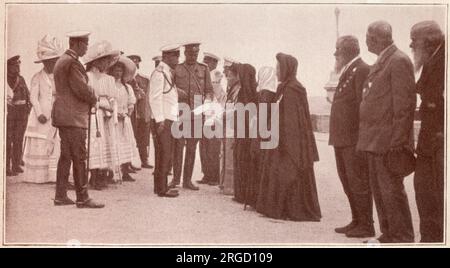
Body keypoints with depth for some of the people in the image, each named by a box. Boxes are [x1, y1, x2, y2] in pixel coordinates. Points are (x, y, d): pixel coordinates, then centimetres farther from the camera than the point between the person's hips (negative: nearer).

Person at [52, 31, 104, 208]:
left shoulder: (62, 61, 18)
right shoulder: (72, 63, -15)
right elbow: (81, 88, -20)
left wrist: (90, 96, 8)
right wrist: (93, 99, 0)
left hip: (63, 115, 10)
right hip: (73, 117, -10)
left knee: (66, 156, 12)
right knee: (79, 158, -7)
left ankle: (60, 196, 15)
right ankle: (82, 198, -3)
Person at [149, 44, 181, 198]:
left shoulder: (168, 73, 17)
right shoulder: (159, 73, -12)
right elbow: (155, 98, -17)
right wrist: (160, 120, -20)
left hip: (170, 118, 10)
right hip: (163, 119, -10)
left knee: (164, 154, 13)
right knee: (165, 154, -8)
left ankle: (160, 186, 21)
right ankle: (162, 189, -4)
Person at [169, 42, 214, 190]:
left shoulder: (204, 69, 10)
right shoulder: (176, 69, 6)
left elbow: (209, 90, 11)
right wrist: (177, 92, -10)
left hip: (197, 113, 2)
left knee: (192, 147, 5)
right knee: (178, 145, -4)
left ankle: (187, 180, 12)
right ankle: (176, 178, 7)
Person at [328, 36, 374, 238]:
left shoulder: (362, 70, -12)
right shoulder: (347, 72, 18)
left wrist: (361, 137, -20)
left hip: (354, 139, -10)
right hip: (342, 139, 10)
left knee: (358, 182, -4)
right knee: (347, 182, 15)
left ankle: (366, 225, 4)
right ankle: (357, 221, 24)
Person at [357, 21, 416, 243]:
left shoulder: (399, 61, -10)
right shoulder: (380, 63, 19)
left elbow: (404, 104, -16)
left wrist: (396, 141, -20)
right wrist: (366, 139, 14)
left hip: (388, 141, -9)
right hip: (374, 141, 9)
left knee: (391, 190, -5)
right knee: (378, 189, 13)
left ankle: (402, 237, 5)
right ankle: (388, 234, 21)